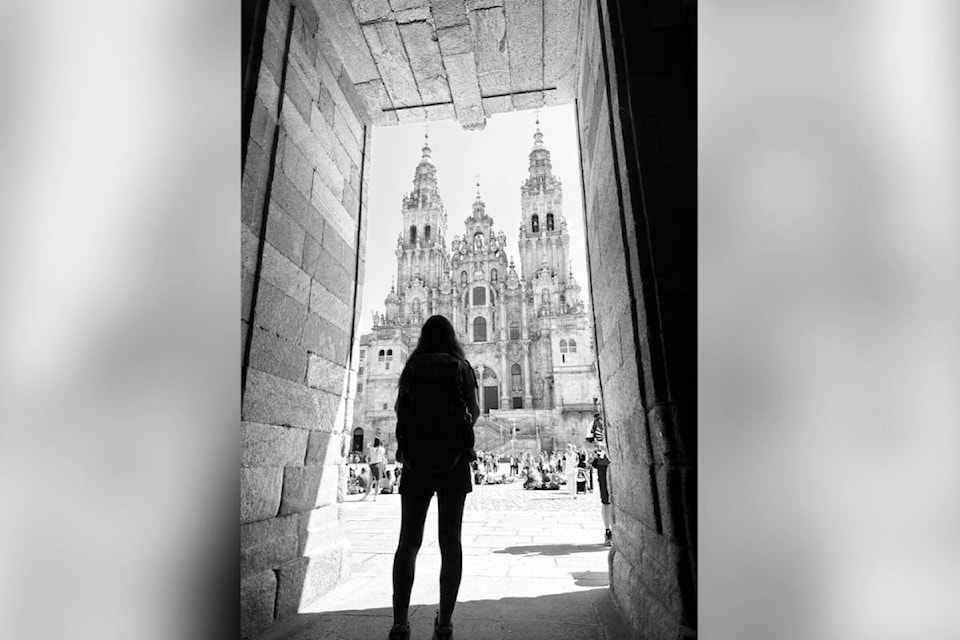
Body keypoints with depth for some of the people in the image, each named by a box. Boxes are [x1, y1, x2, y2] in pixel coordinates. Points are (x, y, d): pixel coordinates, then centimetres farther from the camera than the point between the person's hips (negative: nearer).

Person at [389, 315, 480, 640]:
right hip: (454, 457, 0)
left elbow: (400, 408, 2)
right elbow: (474, 412, 1)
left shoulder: (414, 364, 5)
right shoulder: (462, 366, 5)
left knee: (408, 541, 6)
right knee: (450, 542, 6)